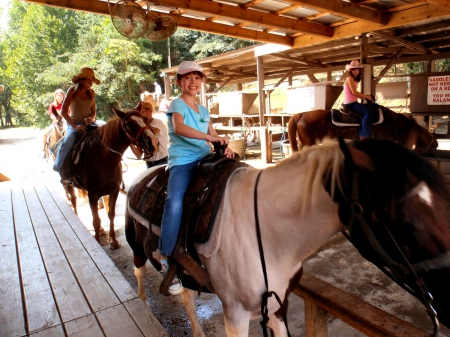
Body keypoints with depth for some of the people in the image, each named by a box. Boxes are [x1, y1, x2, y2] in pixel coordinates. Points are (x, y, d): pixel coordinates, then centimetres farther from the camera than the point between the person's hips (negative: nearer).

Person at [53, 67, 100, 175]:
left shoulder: (91, 92, 6)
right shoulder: (72, 91, -5)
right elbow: (63, 111, -11)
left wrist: (91, 118, -12)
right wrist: (74, 126, -21)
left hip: (89, 123, 4)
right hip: (74, 124, -4)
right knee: (68, 142, -31)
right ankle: (57, 167, -10)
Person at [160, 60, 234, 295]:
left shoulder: (204, 110, 22)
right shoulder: (177, 104, 3)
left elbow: (214, 137, 15)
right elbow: (179, 128, -18)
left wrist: (224, 147, -8)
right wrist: (208, 137, -29)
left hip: (205, 160, 7)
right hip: (182, 160, -6)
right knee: (175, 203, -28)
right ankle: (166, 261, -18)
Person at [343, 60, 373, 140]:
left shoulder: (354, 79, 19)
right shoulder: (350, 78, -10)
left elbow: (354, 94, 16)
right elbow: (354, 92, -19)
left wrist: (365, 96, 5)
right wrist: (366, 96, -10)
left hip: (352, 102, 10)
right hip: (350, 103, -10)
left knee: (368, 109, 18)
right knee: (368, 112, -21)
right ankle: (363, 137, -25)